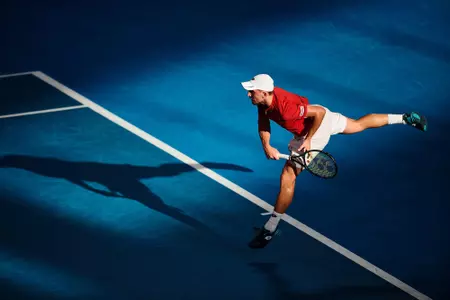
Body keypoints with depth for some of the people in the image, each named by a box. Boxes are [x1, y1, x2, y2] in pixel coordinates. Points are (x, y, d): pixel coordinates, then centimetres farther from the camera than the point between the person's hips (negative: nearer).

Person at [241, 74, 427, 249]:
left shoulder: (284, 107, -39)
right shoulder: (263, 100, -17)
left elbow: (319, 112, -30)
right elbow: (263, 125, -2)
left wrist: (308, 139, -23)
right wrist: (266, 146, -18)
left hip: (316, 129, -8)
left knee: (287, 178, -9)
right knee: (360, 124, 29)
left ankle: (270, 228, 1)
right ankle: (404, 118, 42)